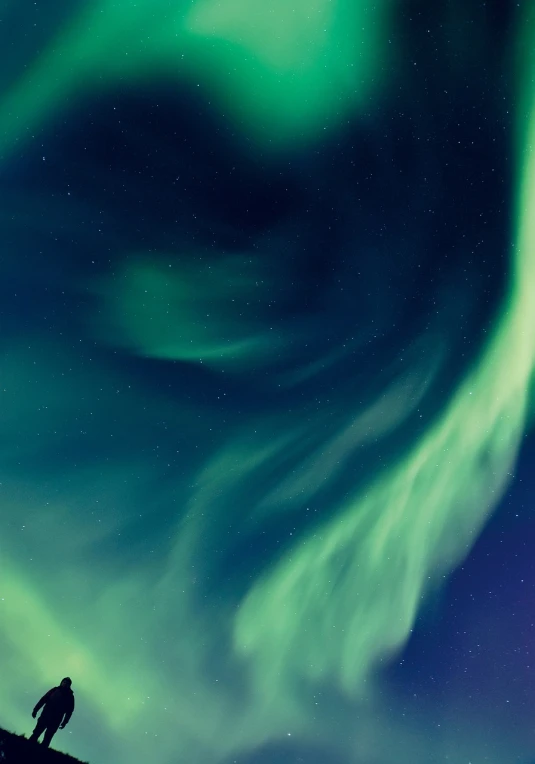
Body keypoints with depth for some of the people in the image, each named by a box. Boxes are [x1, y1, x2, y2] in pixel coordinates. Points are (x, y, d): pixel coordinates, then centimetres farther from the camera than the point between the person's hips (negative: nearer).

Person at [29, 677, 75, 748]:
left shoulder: (70, 696, 10)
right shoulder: (55, 690, 12)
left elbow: (69, 710, 6)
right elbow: (43, 699, 7)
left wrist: (64, 722, -4)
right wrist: (35, 710, -3)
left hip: (55, 721, -1)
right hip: (45, 716, 1)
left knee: (47, 738, -5)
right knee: (36, 733, -6)